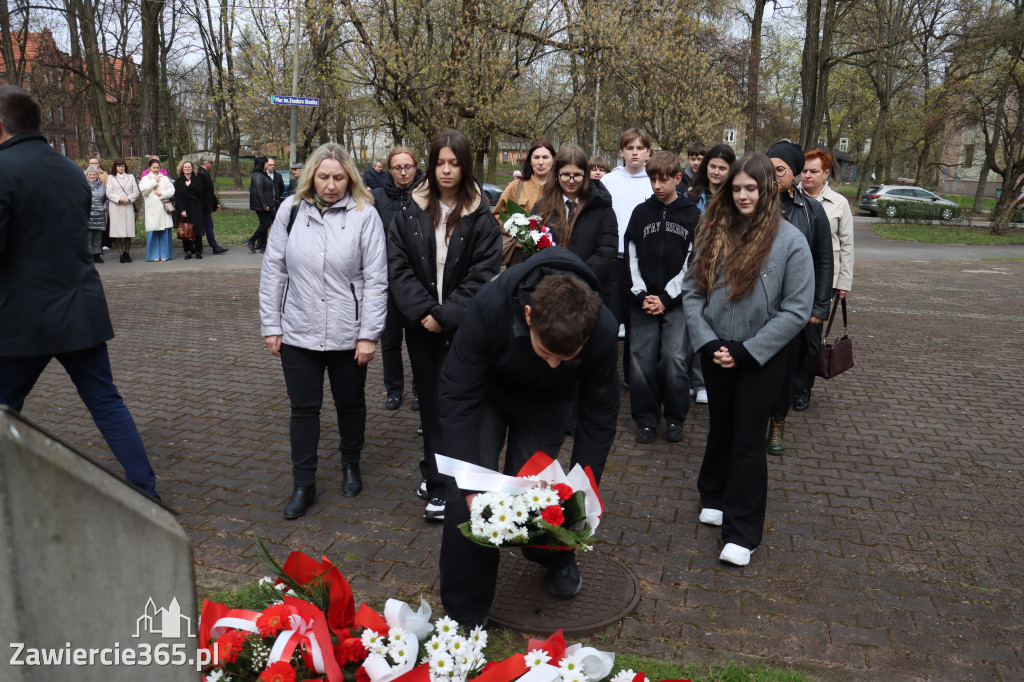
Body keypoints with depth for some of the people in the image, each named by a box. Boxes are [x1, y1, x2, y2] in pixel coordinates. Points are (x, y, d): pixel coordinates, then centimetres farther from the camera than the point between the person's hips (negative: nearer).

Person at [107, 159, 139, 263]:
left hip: (128, 207, 1)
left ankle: (127, 253, 7)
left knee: (129, 231, -3)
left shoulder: (131, 177, 16)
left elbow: (136, 192, 10)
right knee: (118, 231, -5)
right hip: (116, 208, -1)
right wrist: (119, 199, -11)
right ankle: (121, 254, -1)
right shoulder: (111, 177, 10)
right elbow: (109, 193, 3)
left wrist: (128, 199, -6)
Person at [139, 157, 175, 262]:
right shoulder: (145, 179, 11)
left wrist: (162, 193, -8)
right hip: (152, 209, -1)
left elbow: (172, 191, 5)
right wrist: (154, 182, -3)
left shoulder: (165, 178, 15)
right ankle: (155, 255, 2)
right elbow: (143, 189, -7)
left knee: (165, 232, -2)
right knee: (153, 232, -4)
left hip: (164, 208, 1)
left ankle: (164, 254, 5)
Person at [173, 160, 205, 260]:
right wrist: (182, 210, -12)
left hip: (196, 209, 0)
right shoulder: (178, 181, 7)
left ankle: (198, 251, 1)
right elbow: (178, 197, -2)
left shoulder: (197, 179, 10)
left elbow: (202, 191, -5)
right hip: (183, 209, 0)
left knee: (197, 229, -5)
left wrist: (190, 185, -9)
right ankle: (188, 251, 3)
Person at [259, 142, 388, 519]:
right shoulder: (291, 210, 0)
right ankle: (303, 484, 22)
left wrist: (369, 334, -10)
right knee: (303, 408, 9)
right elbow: (273, 270, 4)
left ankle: (351, 465, 39)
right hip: (298, 333, 2)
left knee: (350, 403, 16)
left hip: (348, 334, -1)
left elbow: (375, 279, -7)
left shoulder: (364, 214, -7)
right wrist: (271, 325, 2)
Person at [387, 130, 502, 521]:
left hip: (464, 327, -3)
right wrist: (423, 310, -11)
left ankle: (441, 485, 6)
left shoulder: (480, 216, -3)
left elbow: (483, 274, -8)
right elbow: (397, 265, 0)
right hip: (422, 325, 3)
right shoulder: (411, 213, 4)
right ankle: (437, 476, 23)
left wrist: (445, 314, -14)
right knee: (430, 403, 10)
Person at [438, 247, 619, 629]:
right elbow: (458, 397, -31)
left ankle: (556, 559, 33)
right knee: (466, 497, -11)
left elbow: (598, 419, -17)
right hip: (487, 387, -1)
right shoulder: (490, 308, -39)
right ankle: (465, 613, 8)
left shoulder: (603, 334, -33)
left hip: (547, 401, 1)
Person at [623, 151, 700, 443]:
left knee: (675, 359, -5)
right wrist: (641, 295, -6)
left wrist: (666, 298, -9)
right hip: (642, 301, 2)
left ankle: (675, 417, 13)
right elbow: (632, 257, 6)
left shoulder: (692, 215, 4)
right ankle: (646, 418, 15)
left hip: (677, 301, -2)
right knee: (641, 359, 1)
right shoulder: (641, 213, 9)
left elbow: (692, 262, -2)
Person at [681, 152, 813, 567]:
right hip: (716, 354, 3)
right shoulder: (716, 232, 1)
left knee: (748, 441, 3)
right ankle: (715, 498, 39)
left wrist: (745, 350, -15)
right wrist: (706, 341, -11)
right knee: (720, 429, 18)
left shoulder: (790, 241, -10)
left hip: (761, 359, -3)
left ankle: (741, 532, 14)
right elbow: (692, 290, 1)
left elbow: (796, 310, -12)